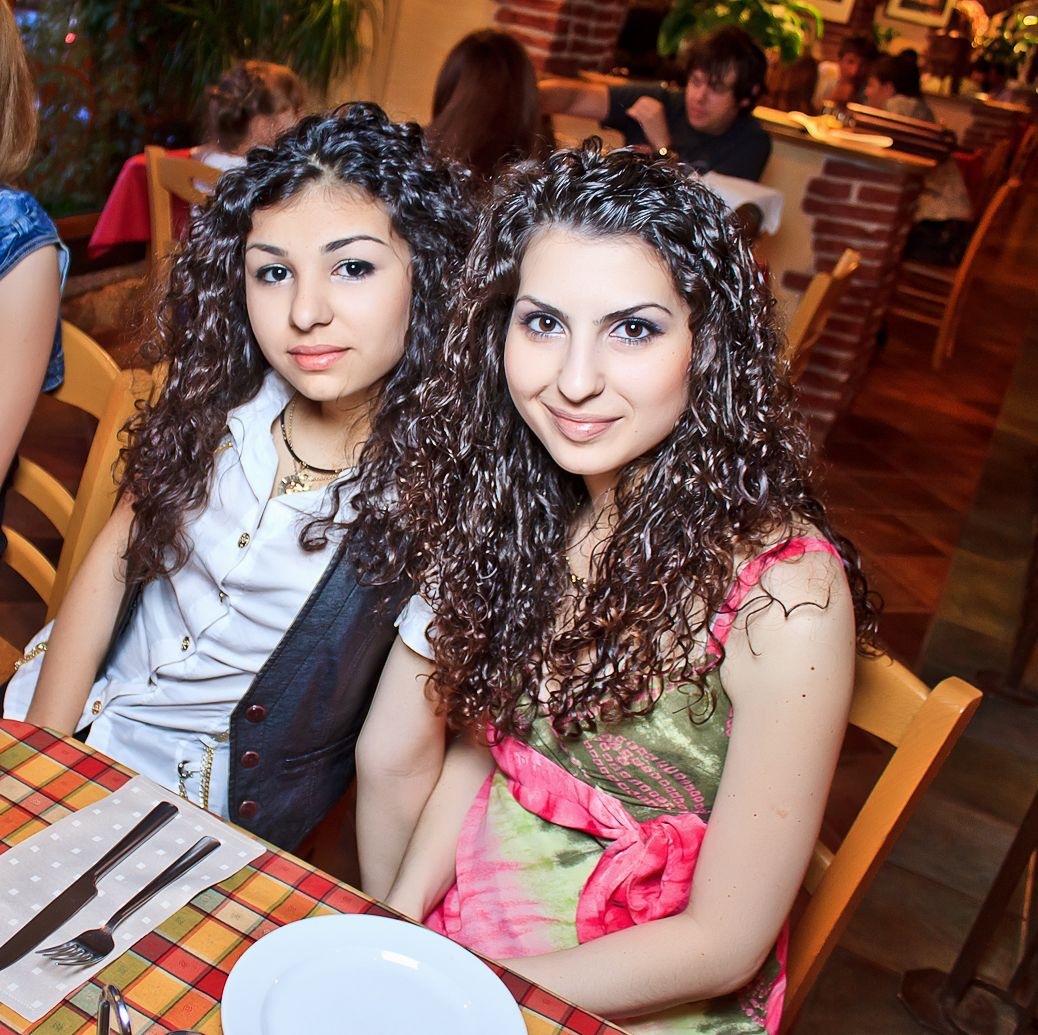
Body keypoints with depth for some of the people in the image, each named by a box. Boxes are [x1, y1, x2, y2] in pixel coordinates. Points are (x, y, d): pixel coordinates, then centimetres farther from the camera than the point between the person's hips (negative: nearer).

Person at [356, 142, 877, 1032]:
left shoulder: (785, 597, -24)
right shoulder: (527, 503, -8)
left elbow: (723, 941, -17)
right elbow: (477, 738, 3)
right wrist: (392, 934, -8)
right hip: (462, 929, 5)